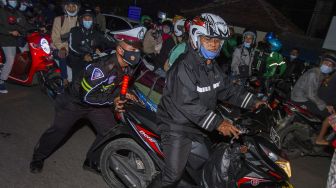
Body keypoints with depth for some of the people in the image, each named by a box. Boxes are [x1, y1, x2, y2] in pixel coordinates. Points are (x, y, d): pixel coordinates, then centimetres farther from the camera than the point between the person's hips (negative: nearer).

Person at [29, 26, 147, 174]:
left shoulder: (127, 67, -12)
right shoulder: (102, 67, -38)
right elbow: (87, 96, -33)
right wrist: (111, 100, -28)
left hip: (98, 102, 7)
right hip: (76, 100, -6)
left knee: (109, 132, 0)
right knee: (59, 130, 10)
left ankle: (91, 161, 23)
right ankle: (38, 156, 38)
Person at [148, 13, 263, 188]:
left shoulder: (213, 67, 8)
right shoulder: (184, 67, -23)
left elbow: (227, 88, 12)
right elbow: (188, 103, -31)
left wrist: (252, 102, 2)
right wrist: (217, 123, -35)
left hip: (199, 127, 9)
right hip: (177, 126, -8)